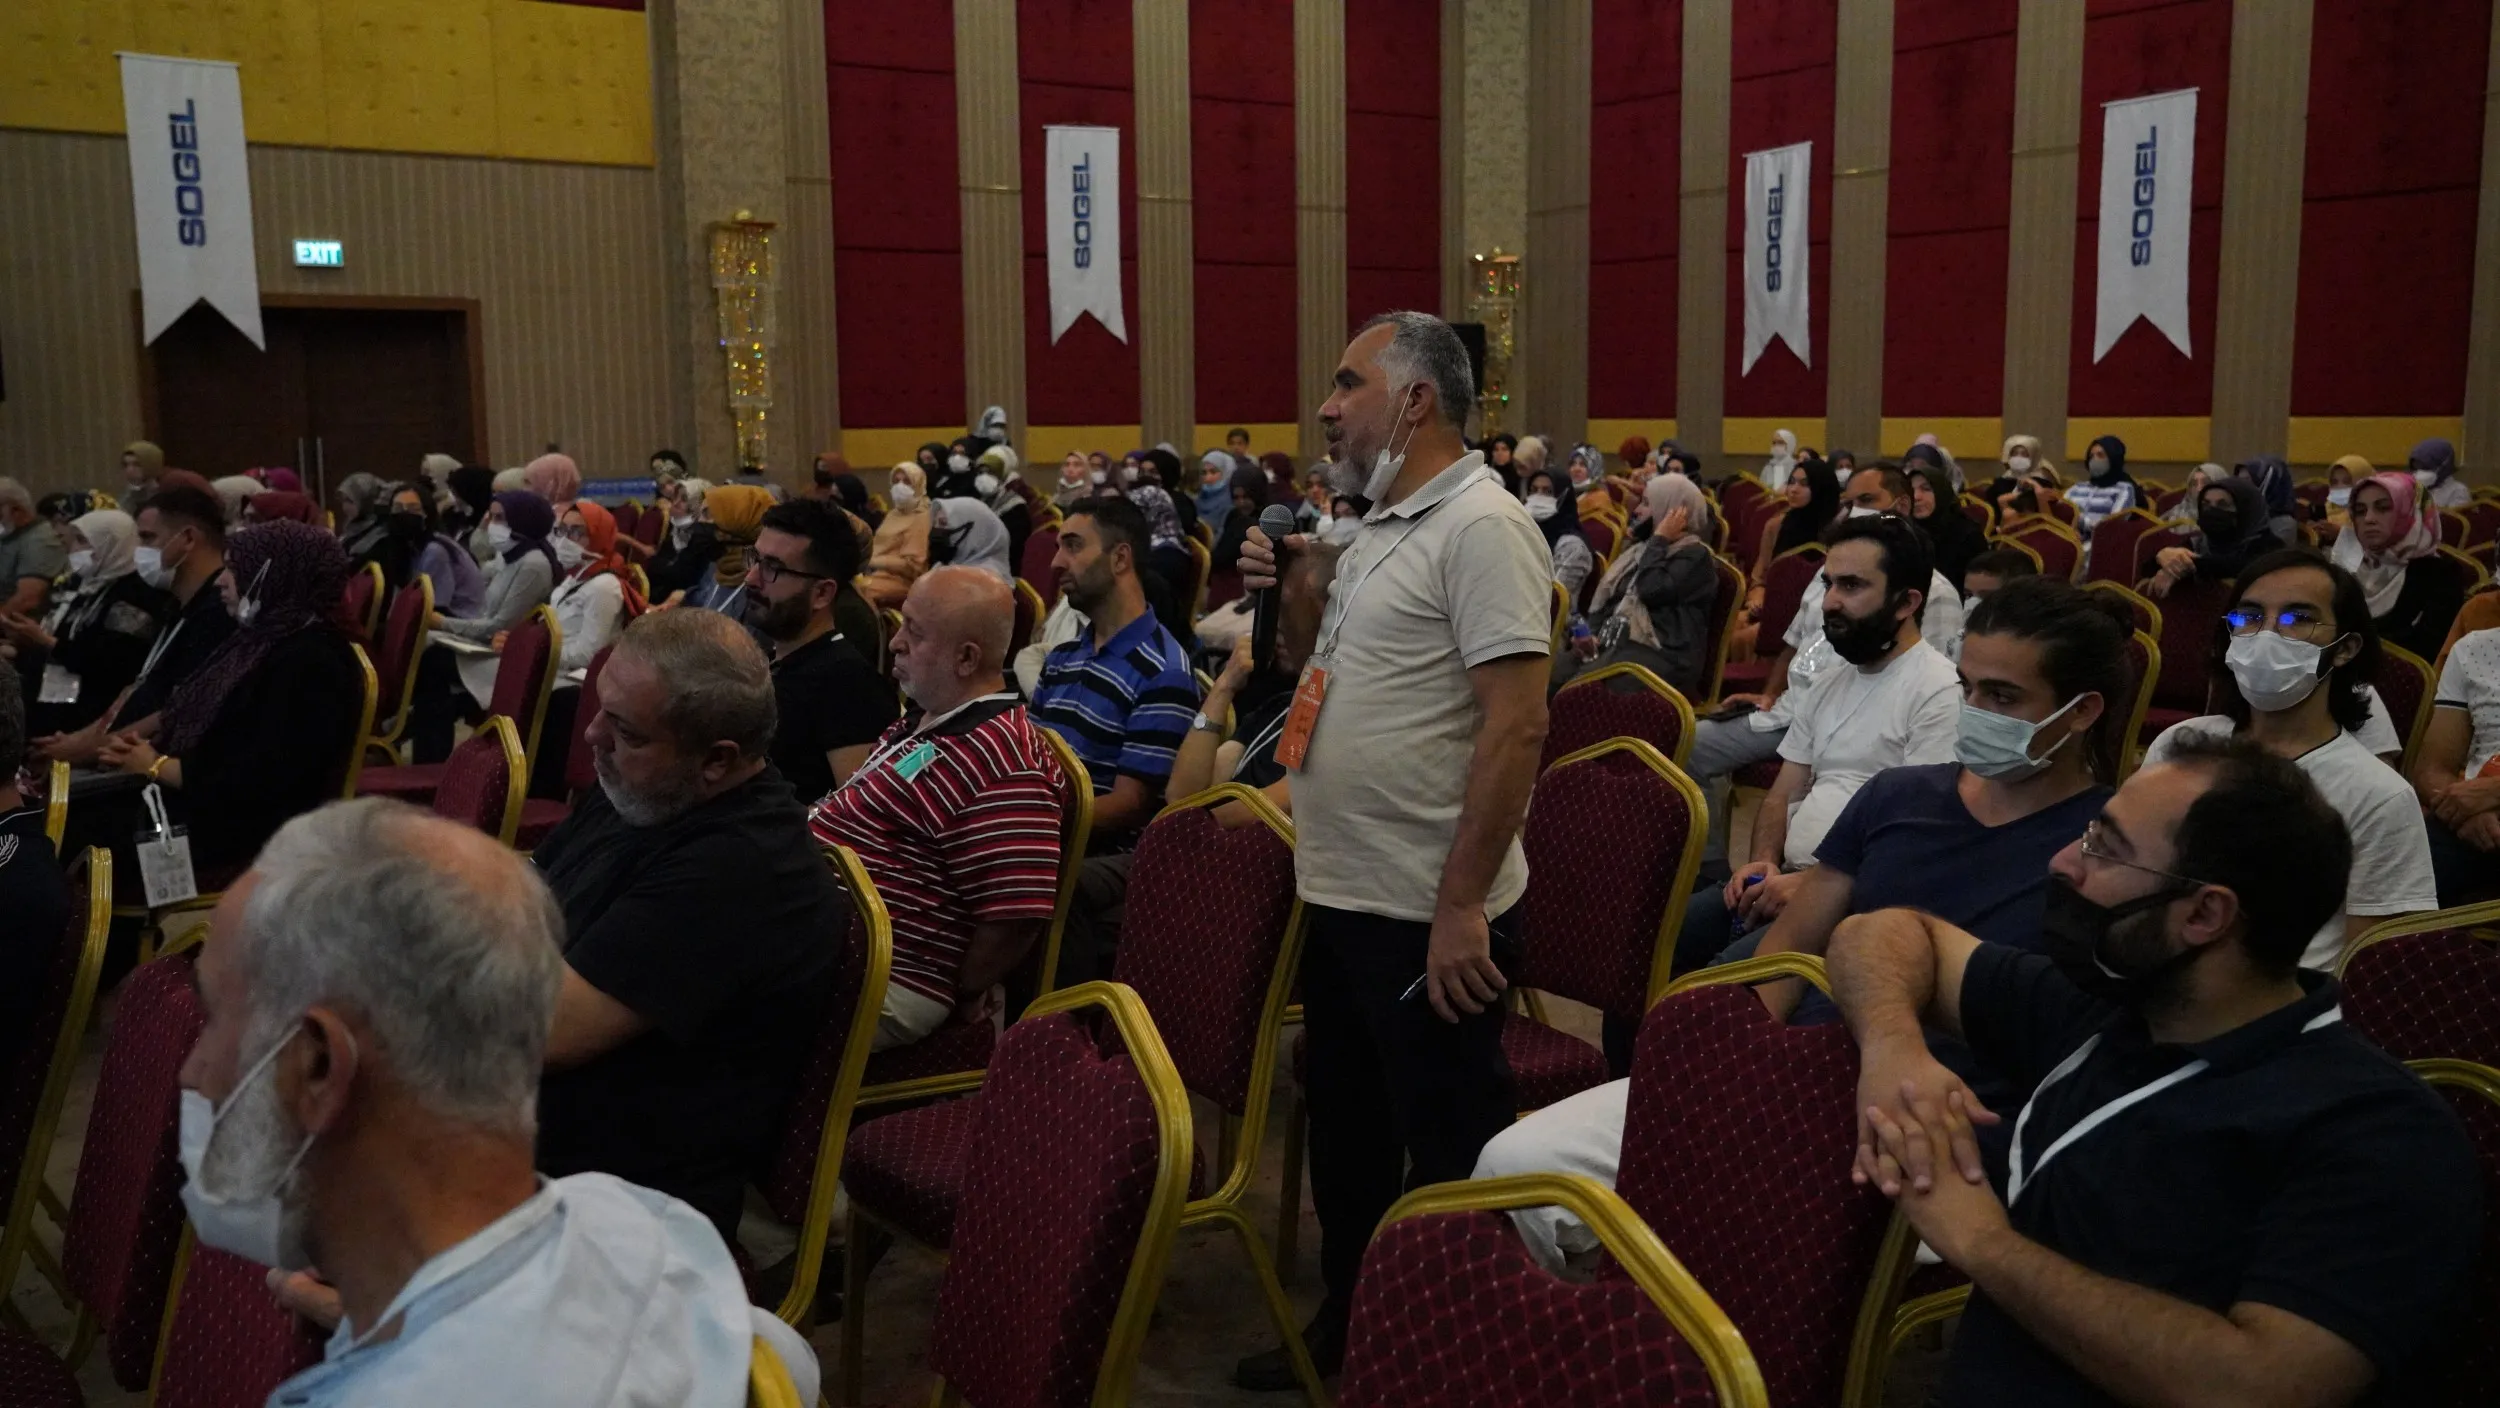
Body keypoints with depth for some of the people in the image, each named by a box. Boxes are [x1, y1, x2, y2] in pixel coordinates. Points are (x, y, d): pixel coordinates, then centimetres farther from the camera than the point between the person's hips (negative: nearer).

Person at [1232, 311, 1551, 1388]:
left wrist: (1461, 906, -23)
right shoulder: (1382, 526, 12)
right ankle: (1348, 1321, 39)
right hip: (1340, 894, 10)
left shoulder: (1480, 528, -16)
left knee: (1447, 1153, 6)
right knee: (1345, 1127, 22)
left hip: (1427, 914, -9)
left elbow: (1516, 724, -22)